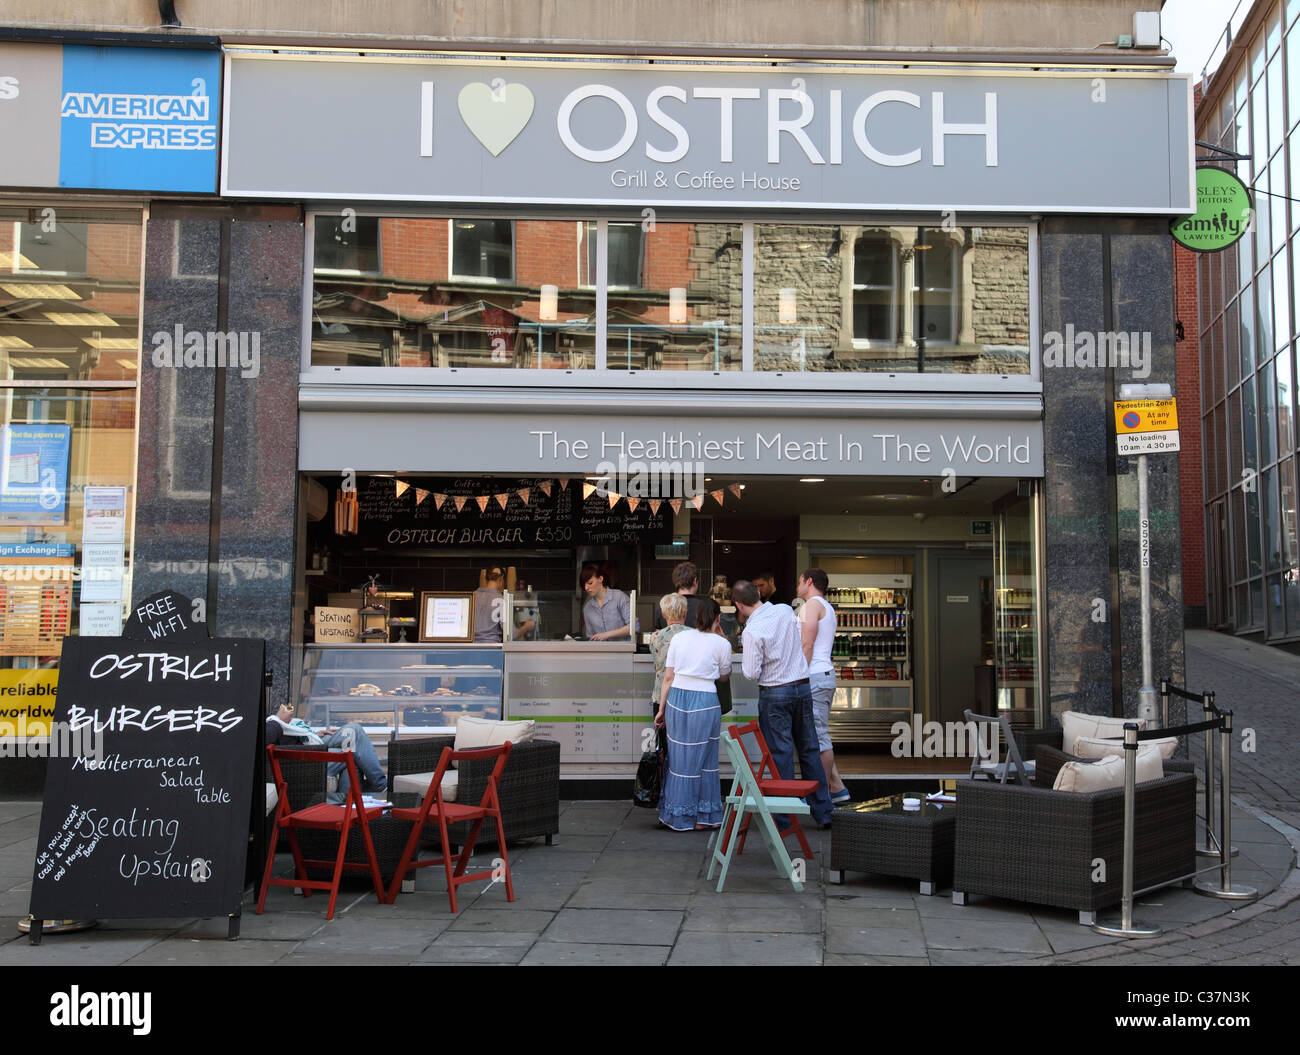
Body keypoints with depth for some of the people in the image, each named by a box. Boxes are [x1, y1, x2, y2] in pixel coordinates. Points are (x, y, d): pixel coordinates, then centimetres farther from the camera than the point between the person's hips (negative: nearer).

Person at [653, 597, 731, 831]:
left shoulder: (679, 638, 6)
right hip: (705, 702, -3)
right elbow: (725, 675, 14)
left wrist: (661, 708, 12)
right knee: (702, 758, 8)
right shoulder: (721, 643, -2)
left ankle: (677, 815, 21)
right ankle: (702, 817, 15)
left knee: (679, 756, 12)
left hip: (676, 698, 3)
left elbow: (668, 677, 6)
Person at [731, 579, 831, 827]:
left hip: (774, 693, -5)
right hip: (803, 686, 6)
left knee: (781, 753, 1)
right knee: (809, 749, 11)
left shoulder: (752, 631, -17)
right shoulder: (786, 610, 2)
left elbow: (751, 674, -15)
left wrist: (745, 655, 4)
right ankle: (823, 813, 15)